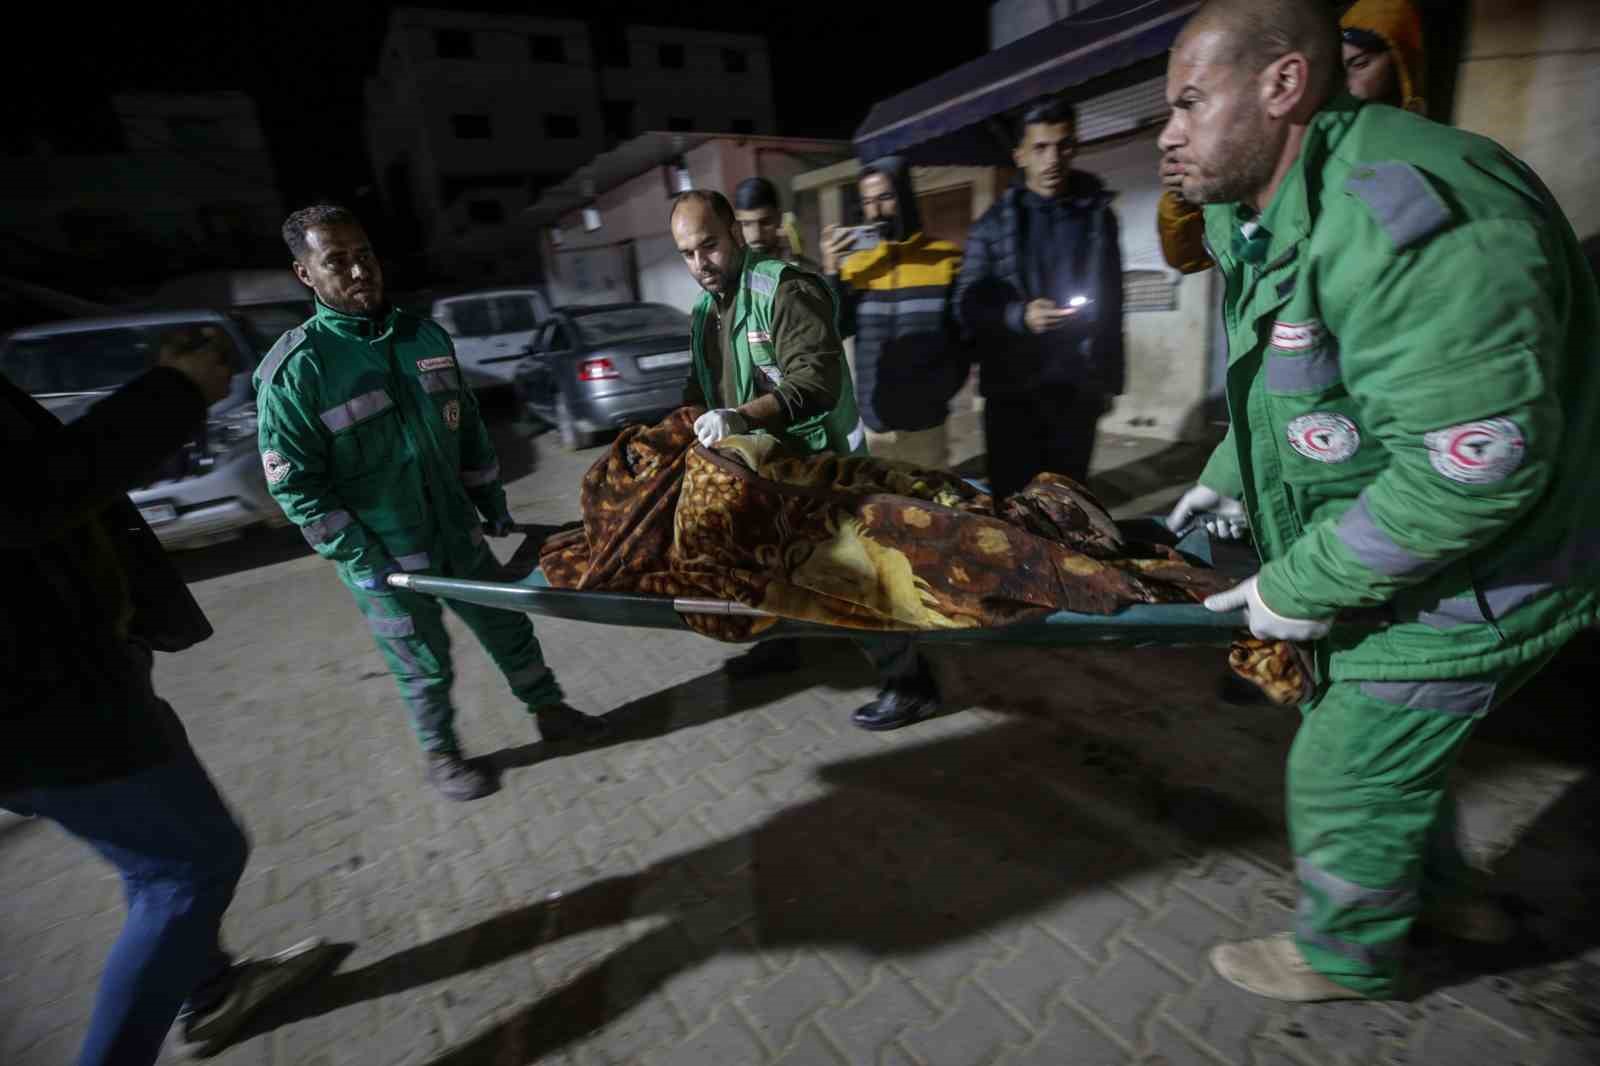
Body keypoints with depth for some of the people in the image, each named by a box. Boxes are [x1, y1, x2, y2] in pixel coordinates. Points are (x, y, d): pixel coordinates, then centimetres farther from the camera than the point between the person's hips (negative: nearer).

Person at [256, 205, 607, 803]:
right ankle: (440, 757, 35)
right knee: (425, 666, 11)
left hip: (457, 534, 5)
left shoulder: (425, 338, 3)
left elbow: (467, 430, 11)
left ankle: (549, 710, 37)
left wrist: (493, 504, 11)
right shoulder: (295, 369, -13)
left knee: (509, 629, 16)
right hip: (385, 558, -4)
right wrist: (361, 558, -15)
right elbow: (294, 485, -12)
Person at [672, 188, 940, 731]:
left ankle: (909, 681, 11)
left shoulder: (785, 289, -18)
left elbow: (817, 380, -30)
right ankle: (781, 645, 45)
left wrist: (743, 416, -43)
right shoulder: (703, 312, 10)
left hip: (819, 462, -8)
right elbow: (699, 390, 16)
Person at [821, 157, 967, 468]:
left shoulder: (947, 259, 0)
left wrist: (942, 389, -8)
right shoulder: (854, 263, 8)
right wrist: (831, 273, -11)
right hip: (872, 424, 2)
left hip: (925, 425, -2)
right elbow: (833, 332, 0)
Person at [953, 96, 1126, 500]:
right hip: (1012, 389, -2)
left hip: (1077, 388, 2)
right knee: (1012, 498, 2)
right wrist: (1019, 315, -21)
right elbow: (967, 306, -3)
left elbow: (1112, 304, 14)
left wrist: (1109, 377, 12)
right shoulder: (995, 223, 3)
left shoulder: (1097, 214, 11)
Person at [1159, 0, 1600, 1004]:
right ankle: (1441, 890, 53)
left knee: (1346, 775, 8)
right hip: (1388, 569, 9)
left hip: (1464, 586, -9)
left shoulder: (1404, 216, -30)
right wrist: (1230, 476, 12)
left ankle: (1348, 957, 36)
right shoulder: (1278, 215, 3)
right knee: (1386, 747, 27)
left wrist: (1299, 590, -25)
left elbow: (1475, 468, -32)